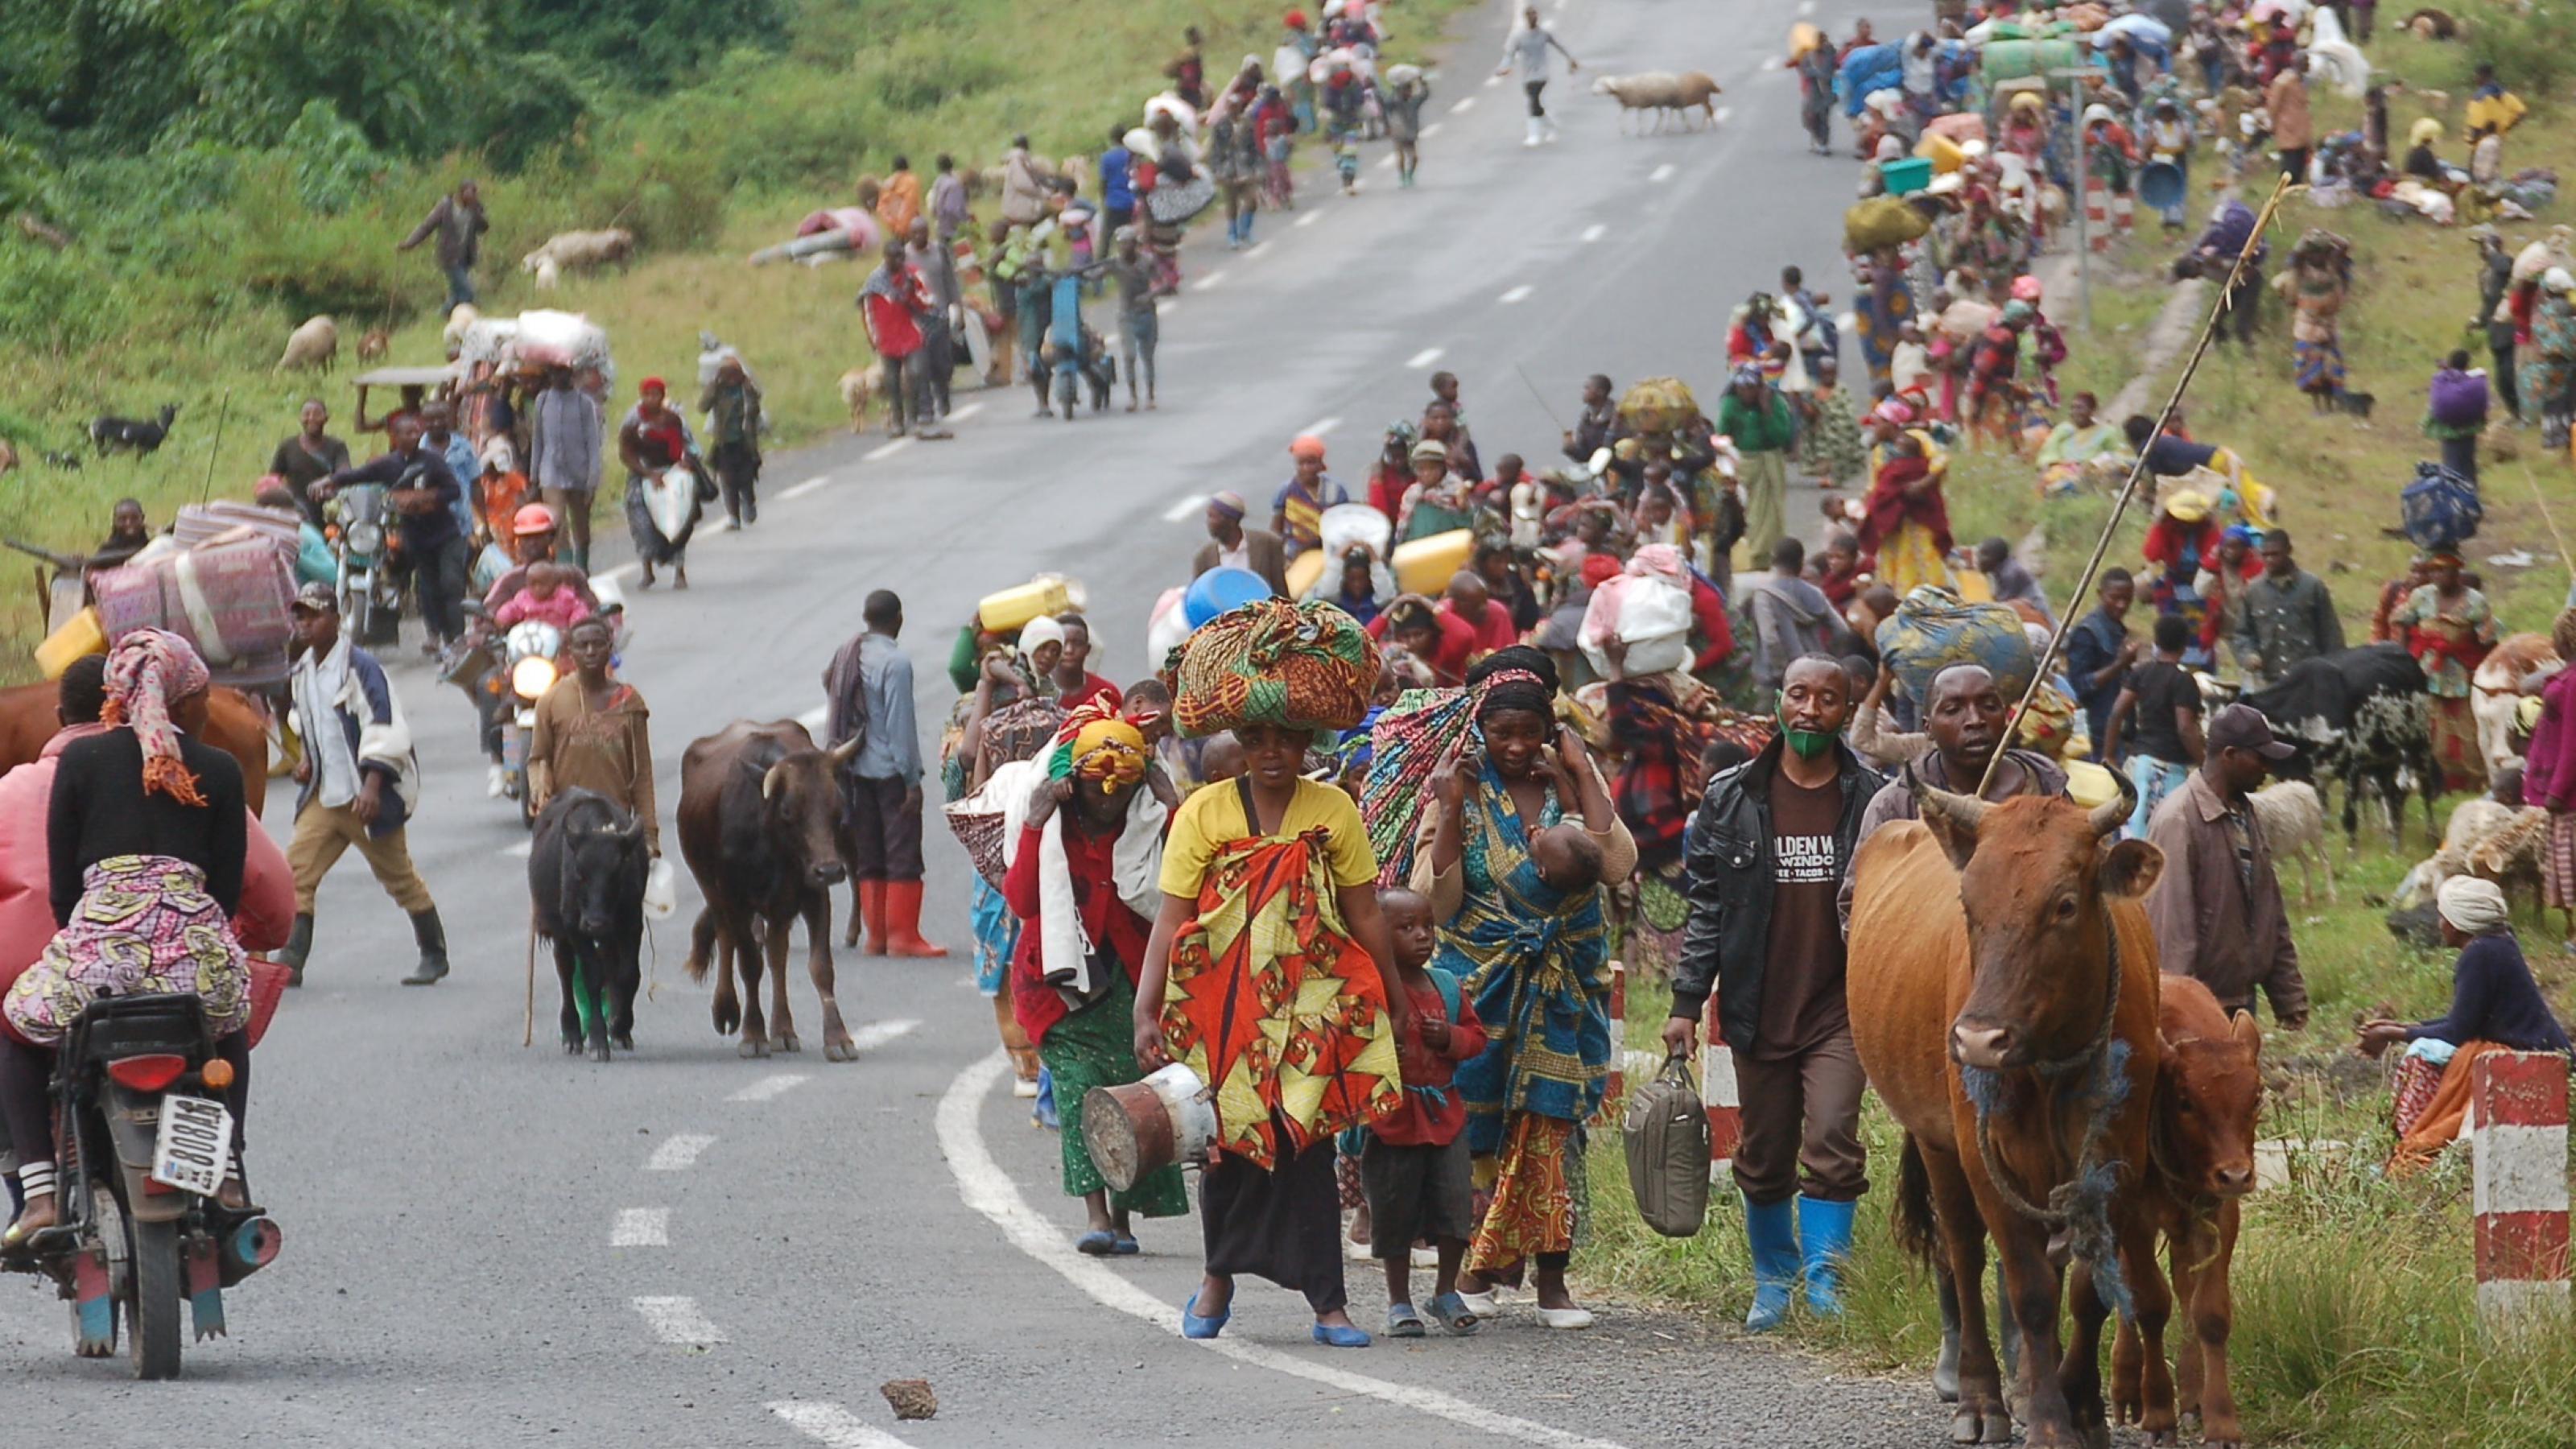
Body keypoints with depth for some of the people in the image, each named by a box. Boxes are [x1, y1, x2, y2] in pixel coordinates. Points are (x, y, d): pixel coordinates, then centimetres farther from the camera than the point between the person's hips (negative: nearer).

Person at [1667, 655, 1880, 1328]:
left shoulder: (1872, 799, 1)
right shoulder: (1732, 798, 4)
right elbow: (1707, 908, 7)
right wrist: (1687, 1002, 2)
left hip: (1840, 1008, -2)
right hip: (1759, 1012, 2)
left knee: (1832, 1144, -16)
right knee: (1764, 1160, 10)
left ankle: (1825, 1280, -10)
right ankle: (1773, 1282, 26)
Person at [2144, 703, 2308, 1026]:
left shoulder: (2246, 816, 13)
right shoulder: (2178, 820, -15)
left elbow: (2272, 912, 19)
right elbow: (2171, 921, -18)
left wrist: (2289, 995, 17)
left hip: (2240, 998, 9)